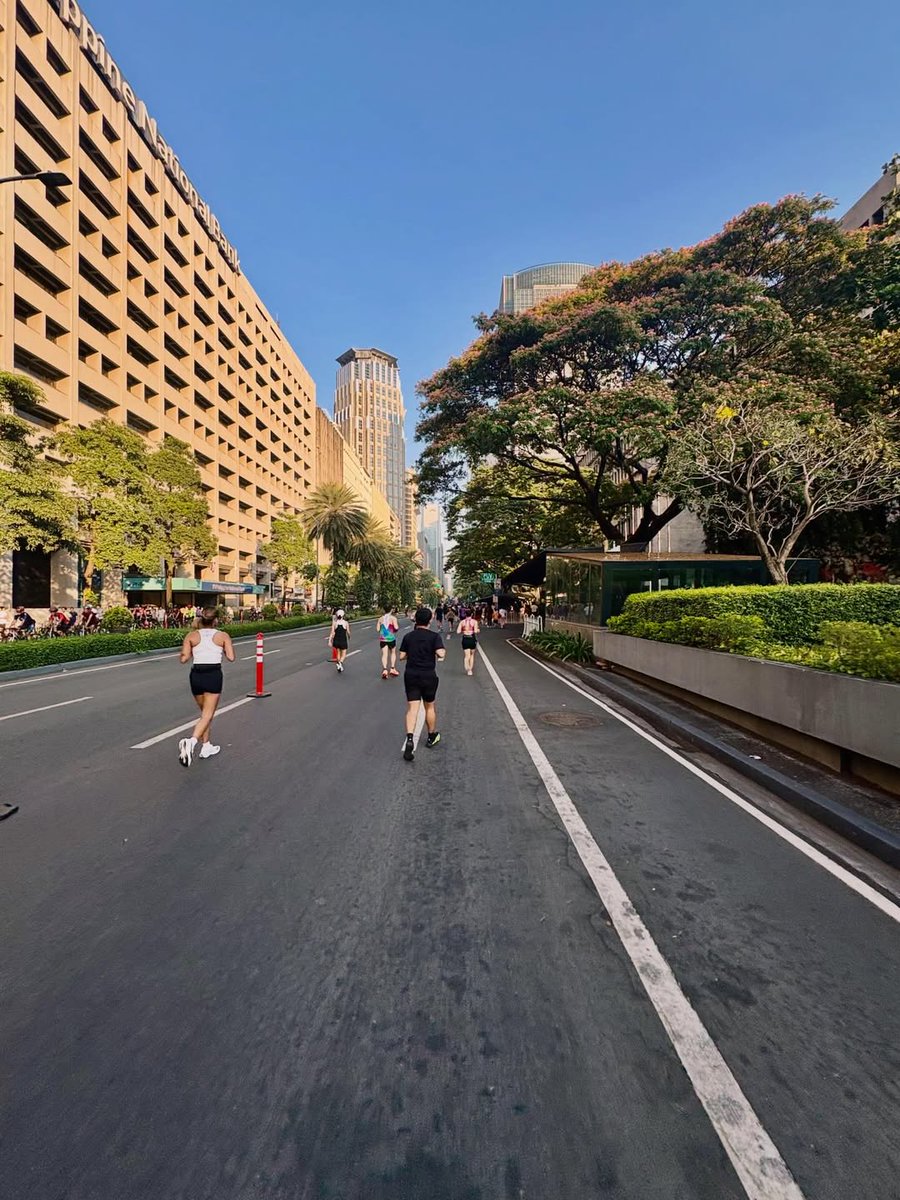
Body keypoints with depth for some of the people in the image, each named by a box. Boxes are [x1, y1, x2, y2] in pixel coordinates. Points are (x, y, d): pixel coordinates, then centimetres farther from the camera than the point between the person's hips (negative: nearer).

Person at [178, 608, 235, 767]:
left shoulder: (191, 636, 5)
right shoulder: (223, 636, 1)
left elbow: (183, 658, -2)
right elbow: (231, 658, -5)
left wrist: (192, 652, 18)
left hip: (196, 675, 4)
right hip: (214, 675, -3)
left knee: (205, 712, 20)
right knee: (207, 715, -3)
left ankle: (206, 746, 26)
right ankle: (191, 741, -26)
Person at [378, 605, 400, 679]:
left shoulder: (381, 619, 6)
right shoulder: (393, 618, -6)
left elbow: (378, 629, 5)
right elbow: (396, 628, -16)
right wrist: (397, 624, 5)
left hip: (382, 639, 2)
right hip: (391, 638, -2)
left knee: (384, 654, 1)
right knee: (393, 653, 18)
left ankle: (384, 669, -15)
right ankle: (392, 669, 14)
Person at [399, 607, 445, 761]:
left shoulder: (408, 636, 1)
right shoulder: (434, 636, -9)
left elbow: (402, 656, 2)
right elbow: (441, 654, -22)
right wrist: (442, 654, 0)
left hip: (411, 675, 2)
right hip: (428, 676, -2)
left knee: (412, 708, -1)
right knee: (429, 706, 16)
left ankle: (409, 739, -20)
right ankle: (432, 737, 32)